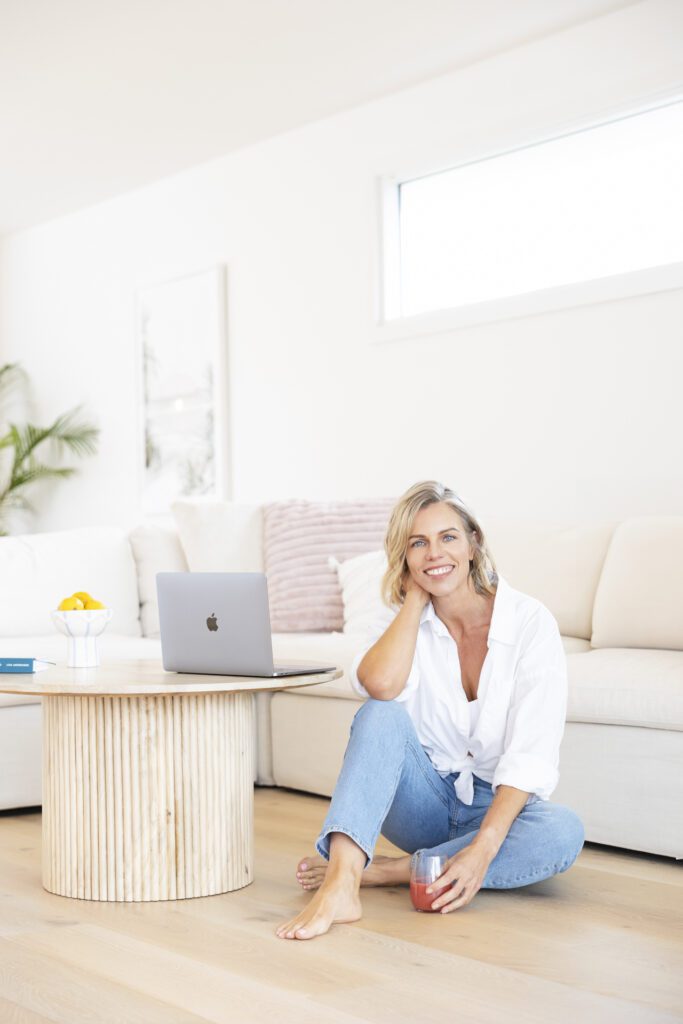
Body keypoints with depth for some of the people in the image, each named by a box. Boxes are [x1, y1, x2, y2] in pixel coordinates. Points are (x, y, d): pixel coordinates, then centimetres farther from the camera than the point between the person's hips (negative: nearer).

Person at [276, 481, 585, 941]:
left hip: (499, 805, -1)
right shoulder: (405, 621, -2)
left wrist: (483, 848, -32)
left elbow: (531, 753, -20)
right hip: (428, 799, 1)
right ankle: (342, 882, -43)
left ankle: (381, 871, -29)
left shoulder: (530, 622, -12)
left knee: (564, 831, -34)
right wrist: (416, 597, -15)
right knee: (382, 713, -27)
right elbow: (380, 685, -26)